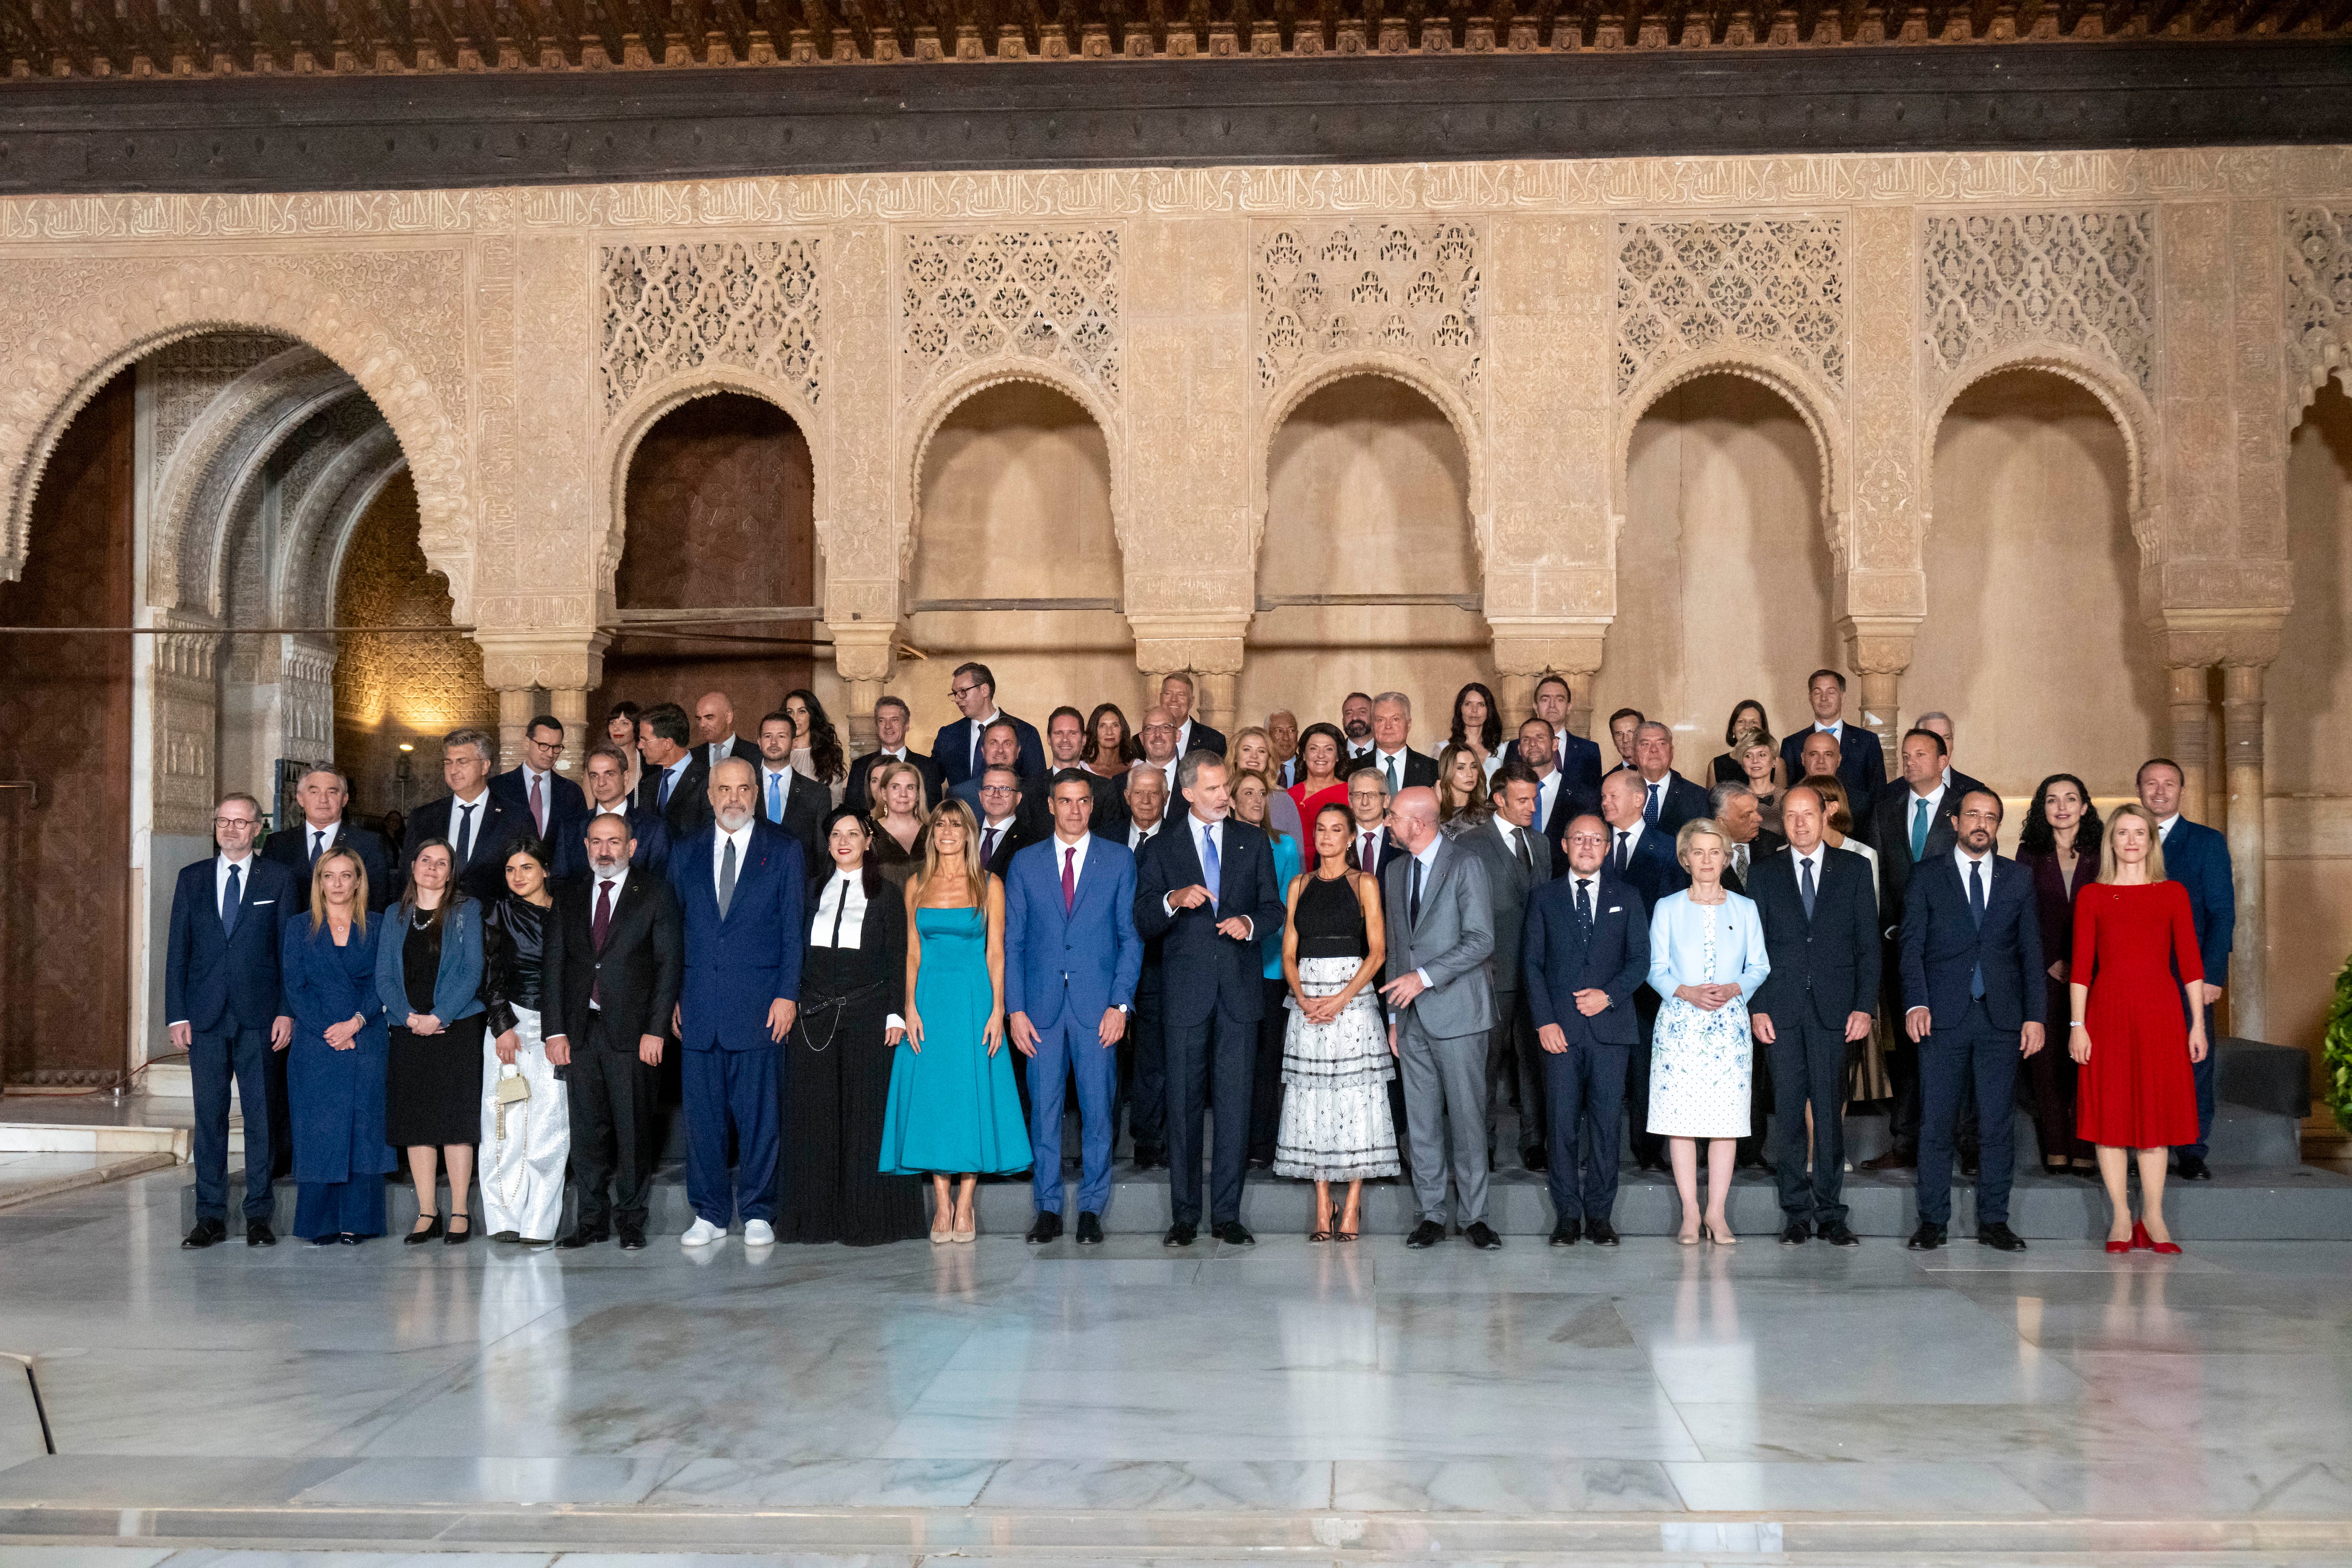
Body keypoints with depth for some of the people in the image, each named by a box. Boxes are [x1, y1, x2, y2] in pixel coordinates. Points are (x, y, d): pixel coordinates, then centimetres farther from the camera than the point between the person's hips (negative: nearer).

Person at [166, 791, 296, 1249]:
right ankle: (211, 1215, 11)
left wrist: (287, 1011, -6)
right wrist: (177, 1015, 1)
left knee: (261, 1115, 1)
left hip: (258, 1015, -2)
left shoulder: (278, 879, 5)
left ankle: (259, 1215, 8)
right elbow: (178, 949, 9)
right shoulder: (192, 879, 10)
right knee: (209, 1116, 4)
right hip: (205, 1015, 2)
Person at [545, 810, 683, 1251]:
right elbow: (553, 964, 10)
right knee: (587, 1128, 5)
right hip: (580, 1029, 3)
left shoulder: (655, 893, 2)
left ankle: (631, 1218, 10)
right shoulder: (569, 896, 13)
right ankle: (592, 1219, 13)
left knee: (633, 1128, 0)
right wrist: (554, 1030, 0)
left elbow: (670, 962, -2)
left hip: (631, 1030, -3)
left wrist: (655, 1030, -9)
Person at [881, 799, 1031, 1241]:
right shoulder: (917, 885, 8)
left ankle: (965, 1204, 6)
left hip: (974, 999, -2)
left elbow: (995, 952, 0)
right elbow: (913, 952, 7)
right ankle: (942, 1204, 8)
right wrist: (911, 1008, -2)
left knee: (972, 1095, -2)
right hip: (929, 1000, 2)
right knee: (931, 1096, 1)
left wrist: (997, 1010, -8)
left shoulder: (989, 885, 2)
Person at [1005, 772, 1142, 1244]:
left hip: (1098, 1007, -1)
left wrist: (1120, 1004, -6)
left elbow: (1131, 937, 3)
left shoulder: (1119, 860, 5)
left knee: (1097, 1110, 1)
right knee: (1043, 1109, 3)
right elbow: (1011, 942, 8)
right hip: (1042, 1006, 1)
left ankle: (1091, 1210, 10)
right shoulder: (1025, 862, 8)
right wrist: (1015, 1009, -1)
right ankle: (1048, 1209, 13)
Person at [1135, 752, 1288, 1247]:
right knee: (1184, 1103, 2)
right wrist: (1174, 900, -20)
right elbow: (1143, 924, 0)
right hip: (1186, 991, -1)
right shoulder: (1160, 849, 6)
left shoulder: (1252, 842, 11)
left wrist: (1250, 922, -10)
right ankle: (1184, 1216, 9)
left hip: (1240, 988, 1)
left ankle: (1227, 1214, 7)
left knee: (1235, 1103, 0)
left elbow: (1274, 907, 11)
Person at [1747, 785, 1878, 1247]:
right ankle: (1796, 1214, 8)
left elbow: (1868, 944, 5)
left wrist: (1865, 1006, -3)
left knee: (1830, 1112, 0)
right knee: (1788, 1113, 2)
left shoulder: (1854, 869, 8)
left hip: (1834, 1009, -1)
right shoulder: (1764, 873, 9)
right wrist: (1756, 1008, -2)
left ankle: (1830, 1213, 9)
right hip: (1782, 1010, 1)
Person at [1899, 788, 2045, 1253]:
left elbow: (2031, 951, 10)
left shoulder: (2018, 879, 11)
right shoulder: (1927, 878, 6)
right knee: (1936, 1122, 0)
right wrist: (1916, 1003, -12)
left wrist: (2035, 1015, 2)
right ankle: (1932, 1221, 7)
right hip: (1943, 1015, -1)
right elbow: (1912, 947, 1)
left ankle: (1993, 1220, 12)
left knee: (1998, 1123, 3)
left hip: (2001, 1017, 2)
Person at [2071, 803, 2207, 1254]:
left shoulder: (2173, 893, 6)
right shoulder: (2092, 896, 4)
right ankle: (2121, 1217, 9)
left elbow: (2189, 961, 4)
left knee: (2156, 1112, 3)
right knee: (2110, 1114, 1)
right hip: (2107, 1013, 0)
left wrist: (2197, 1023, 0)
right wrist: (2077, 1024, -4)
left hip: (2160, 1013, 0)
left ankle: (2153, 1216, 11)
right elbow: (2081, 966, 2)